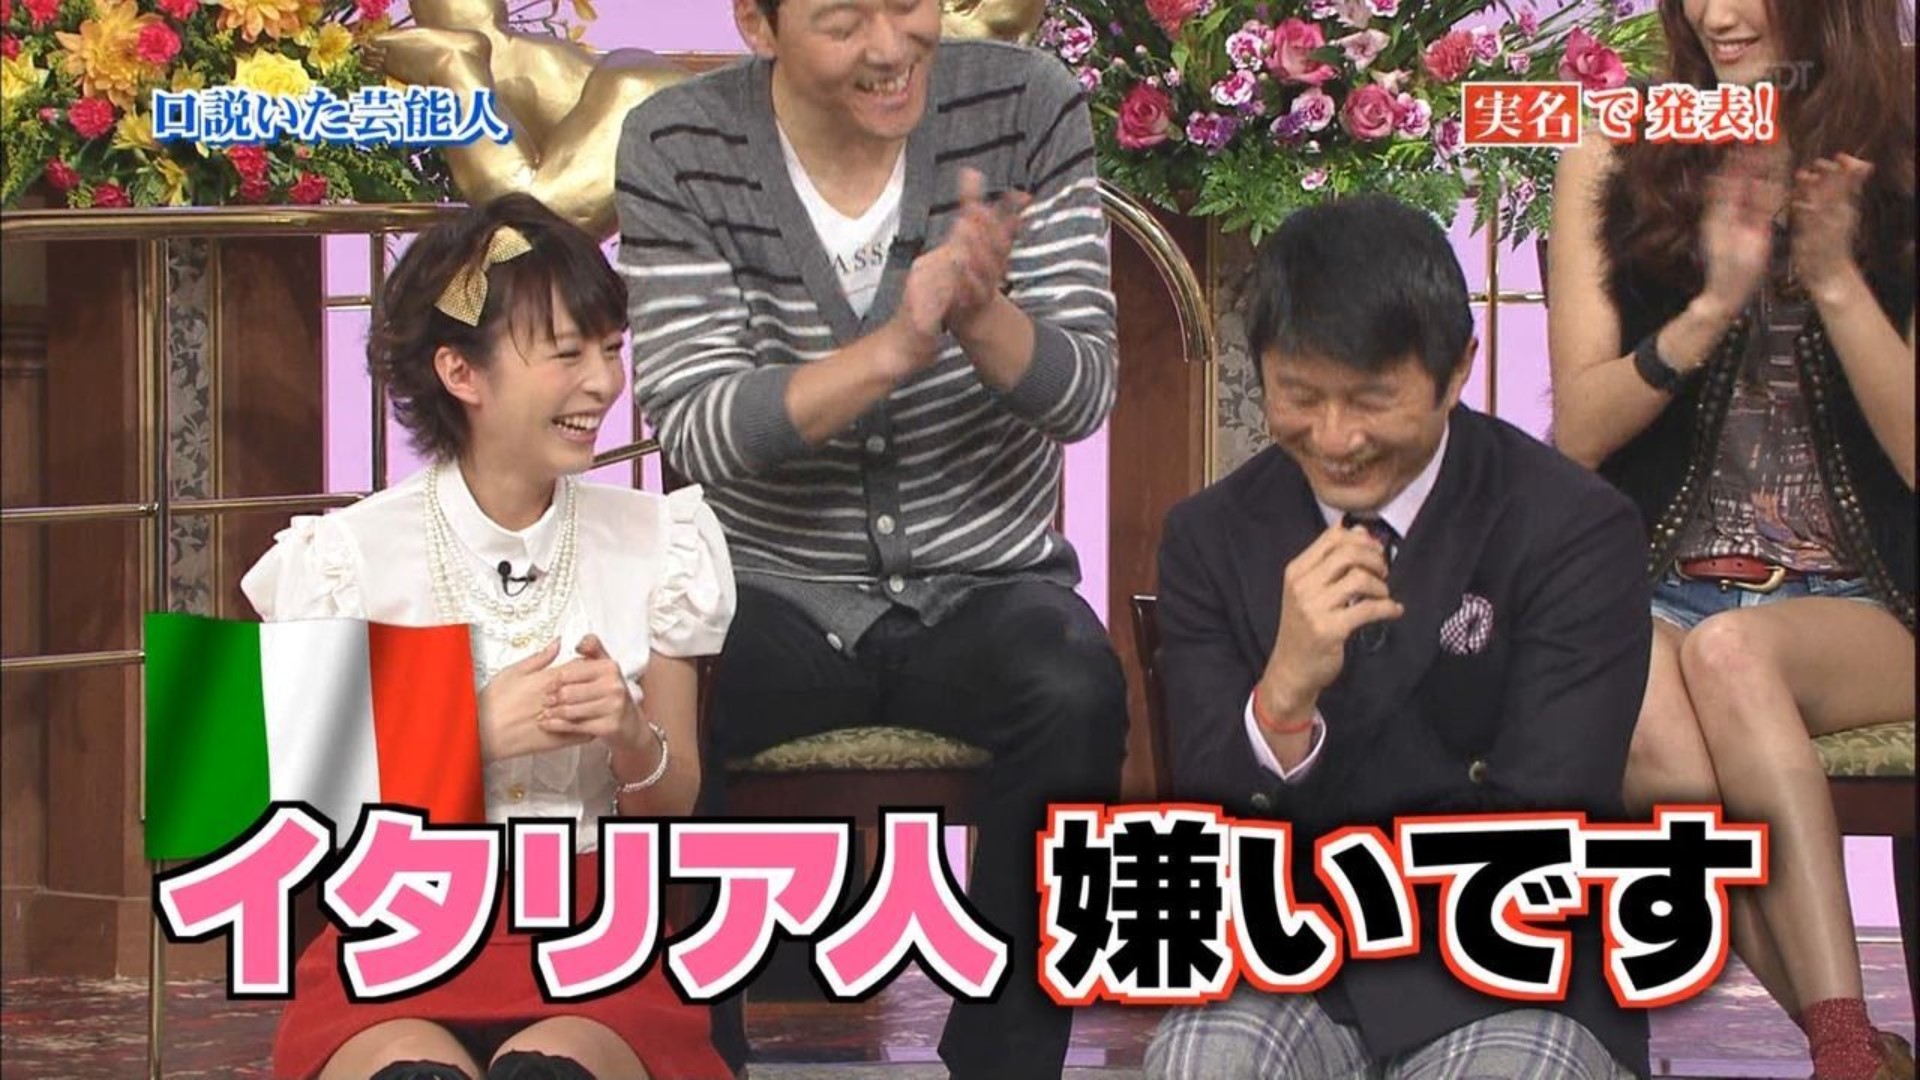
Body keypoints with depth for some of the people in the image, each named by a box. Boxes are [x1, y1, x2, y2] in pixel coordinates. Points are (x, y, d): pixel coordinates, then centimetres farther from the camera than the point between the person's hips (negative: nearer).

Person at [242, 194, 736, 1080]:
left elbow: (673, 803, 12)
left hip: (593, 934, 1)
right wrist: (479, 735, -13)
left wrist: (633, 737, -10)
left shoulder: (651, 544, 7)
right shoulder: (352, 557, 0)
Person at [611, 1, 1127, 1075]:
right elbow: (696, 429, -17)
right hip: (774, 589, 0)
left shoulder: (1027, 104, -7)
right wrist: (893, 348, -33)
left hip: (988, 581, 1)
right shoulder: (676, 151, -9)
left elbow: (1083, 395, -10)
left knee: (1077, 694, -32)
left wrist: (980, 311, -33)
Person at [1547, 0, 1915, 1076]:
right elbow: (1578, 432, 4)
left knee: (1729, 654, -36)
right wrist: (1714, 305, -12)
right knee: (1663, 739, -35)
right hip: (1645, 592, 1)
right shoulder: (1616, 161, 8)